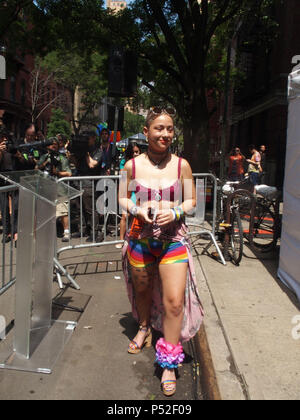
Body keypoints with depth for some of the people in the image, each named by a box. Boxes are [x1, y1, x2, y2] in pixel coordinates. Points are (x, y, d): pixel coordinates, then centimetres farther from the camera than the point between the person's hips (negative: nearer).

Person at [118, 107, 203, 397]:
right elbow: (122, 198, 9)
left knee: (174, 301, -7)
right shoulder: (132, 165, 0)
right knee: (142, 289, 21)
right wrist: (136, 210, -12)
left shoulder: (181, 165, -1)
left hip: (173, 237, -1)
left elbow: (191, 201, 6)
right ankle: (145, 328, 54)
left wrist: (175, 212, -14)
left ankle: (169, 363, 13)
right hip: (140, 236, 2)